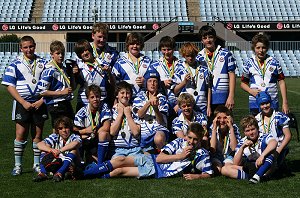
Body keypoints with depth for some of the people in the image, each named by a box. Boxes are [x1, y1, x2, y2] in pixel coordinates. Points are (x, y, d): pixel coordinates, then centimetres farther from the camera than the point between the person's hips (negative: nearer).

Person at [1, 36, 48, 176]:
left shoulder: (43, 63, 8)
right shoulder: (15, 64, 1)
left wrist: (41, 101, -5)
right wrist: (24, 103, -11)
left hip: (39, 103, 2)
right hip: (22, 103, -2)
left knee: (38, 135, 5)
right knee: (21, 135, -4)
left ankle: (37, 164, 14)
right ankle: (17, 166, 4)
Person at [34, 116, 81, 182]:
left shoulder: (74, 137, -6)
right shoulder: (55, 137, 3)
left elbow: (76, 143, -34)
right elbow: (40, 145, -13)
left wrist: (60, 150, -38)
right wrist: (51, 150, -33)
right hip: (55, 166, 3)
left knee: (74, 150, -26)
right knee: (45, 149, -8)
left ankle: (59, 173, -36)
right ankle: (43, 173, -25)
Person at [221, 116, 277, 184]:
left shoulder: (263, 137, -11)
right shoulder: (242, 142, 1)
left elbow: (274, 142, -36)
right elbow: (236, 164, -4)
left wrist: (262, 156, -45)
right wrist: (242, 147, -17)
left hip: (264, 168, -4)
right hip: (250, 169, 4)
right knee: (224, 169, -11)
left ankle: (257, 175, -36)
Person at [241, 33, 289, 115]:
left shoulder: (274, 62, 4)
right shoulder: (249, 63, 6)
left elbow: (281, 82, 6)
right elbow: (243, 83, 13)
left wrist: (285, 102, 0)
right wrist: (251, 91, -8)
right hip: (255, 104, 1)